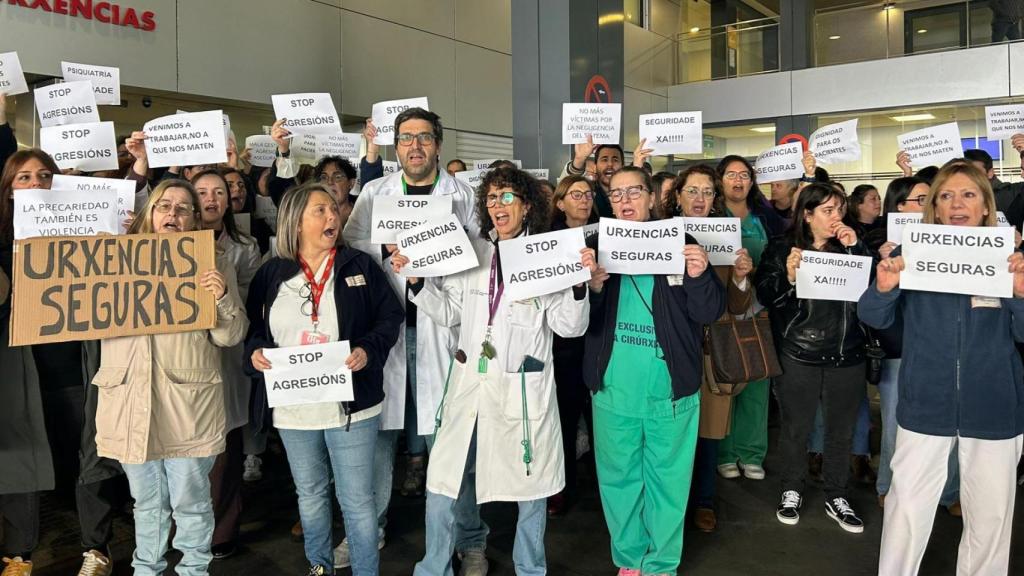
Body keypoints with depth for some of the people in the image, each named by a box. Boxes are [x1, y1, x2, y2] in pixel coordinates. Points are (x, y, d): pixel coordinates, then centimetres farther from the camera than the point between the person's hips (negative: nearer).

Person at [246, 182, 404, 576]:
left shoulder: (360, 266, -1)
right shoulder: (271, 274, 4)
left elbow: (390, 317, -1)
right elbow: (253, 328, 10)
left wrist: (368, 350, -18)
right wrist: (255, 352, -11)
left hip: (351, 404, -2)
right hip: (294, 408, 3)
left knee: (357, 499, 4)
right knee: (310, 494, 21)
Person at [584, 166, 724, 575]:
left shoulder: (681, 244, -1)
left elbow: (708, 313, -4)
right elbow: (581, 322, -1)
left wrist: (698, 277, -22)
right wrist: (592, 288, -20)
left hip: (669, 387, -1)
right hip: (613, 388, 2)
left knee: (667, 479, 10)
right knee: (618, 477, 13)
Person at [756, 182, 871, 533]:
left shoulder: (850, 249, 7)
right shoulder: (782, 250, -1)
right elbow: (765, 297, -7)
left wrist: (856, 249, -10)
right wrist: (788, 277, -24)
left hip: (847, 356, 3)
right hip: (798, 356, -3)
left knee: (841, 431, 12)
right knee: (796, 429, 8)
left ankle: (836, 498, 28)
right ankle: (791, 491, 28)